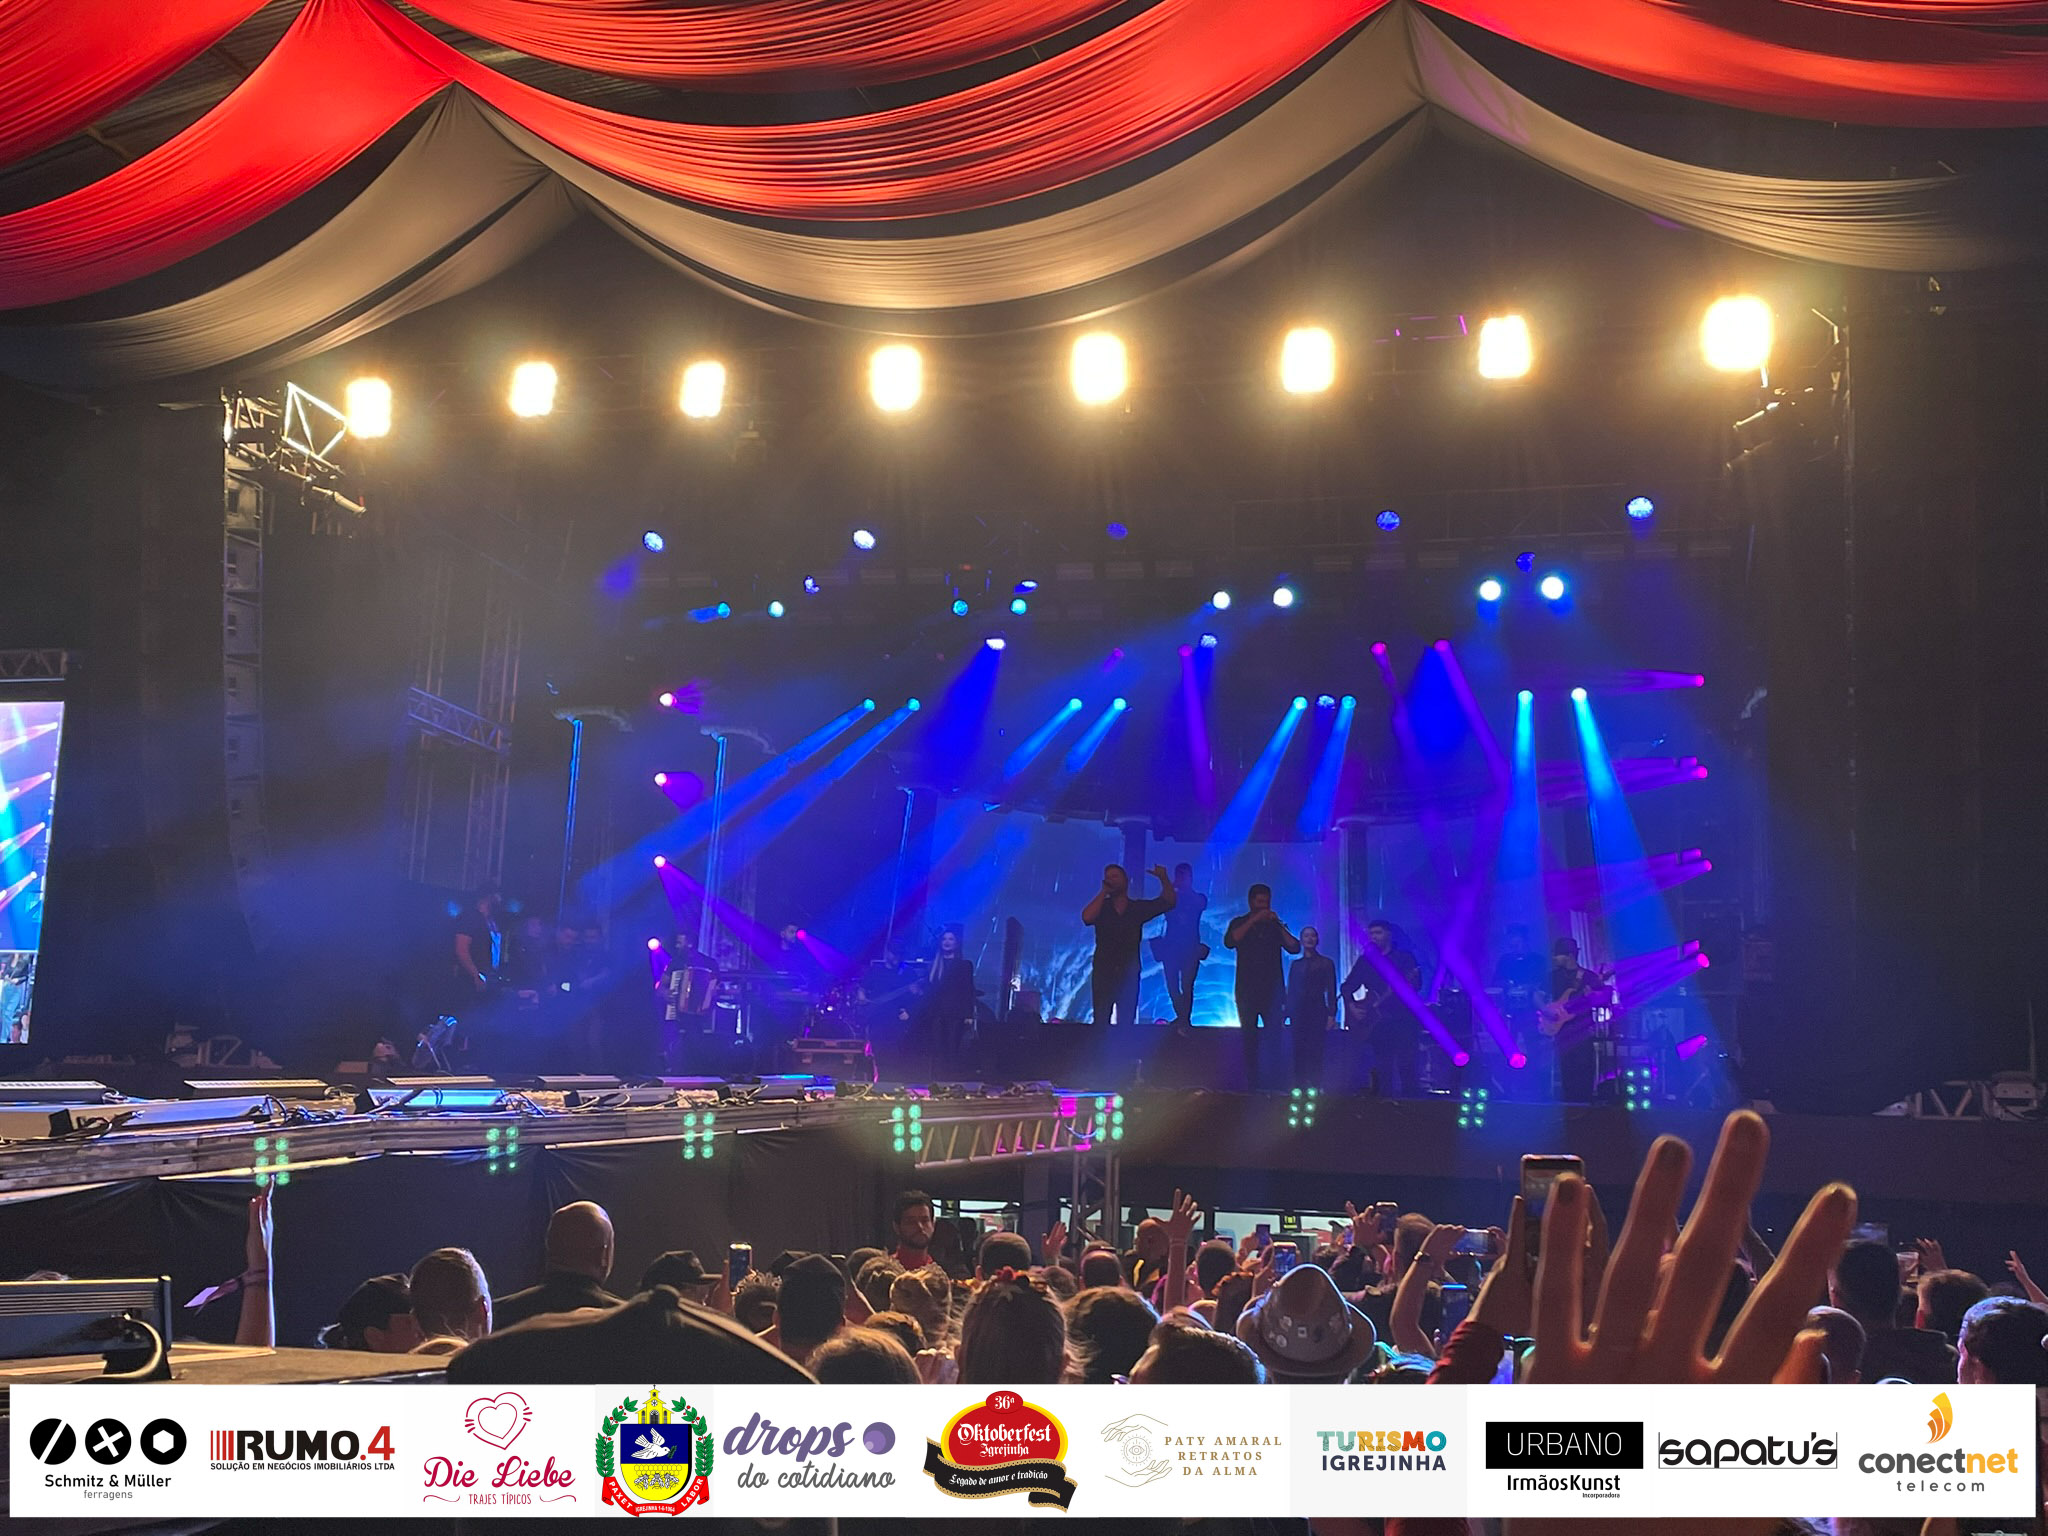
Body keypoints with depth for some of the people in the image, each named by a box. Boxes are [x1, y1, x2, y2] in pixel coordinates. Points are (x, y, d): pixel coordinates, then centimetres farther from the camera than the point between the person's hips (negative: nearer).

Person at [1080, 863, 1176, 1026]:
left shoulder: (1138, 907, 7)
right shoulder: (1101, 906, 6)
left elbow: (1169, 901, 5)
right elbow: (1087, 918, -16)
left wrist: (1163, 879, -12)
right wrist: (1103, 892, -9)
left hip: (1129, 975, 1)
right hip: (1103, 973, -1)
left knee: (1126, 1023, 1)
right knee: (1100, 1021, -4)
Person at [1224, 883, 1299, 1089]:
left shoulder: (1275, 925, 13)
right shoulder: (1240, 923, 9)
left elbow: (1294, 948, 1)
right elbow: (1230, 941, -12)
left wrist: (1278, 925, -10)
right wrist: (1254, 920, -16)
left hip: (1272, 990, 1)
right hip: (1247, 991, -1)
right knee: (1248, 1039, -3)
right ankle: (1251, 1085, -2)